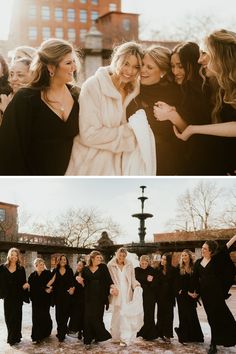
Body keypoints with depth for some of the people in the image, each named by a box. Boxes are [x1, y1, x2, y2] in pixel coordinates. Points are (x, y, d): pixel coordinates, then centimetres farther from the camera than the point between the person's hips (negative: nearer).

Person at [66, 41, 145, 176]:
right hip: (91, 165, -5)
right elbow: (89, 135, -18)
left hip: (117, 164, 5)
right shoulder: (93, 86, -13)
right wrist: (129, 130, -13)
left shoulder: (134, 91, 4)